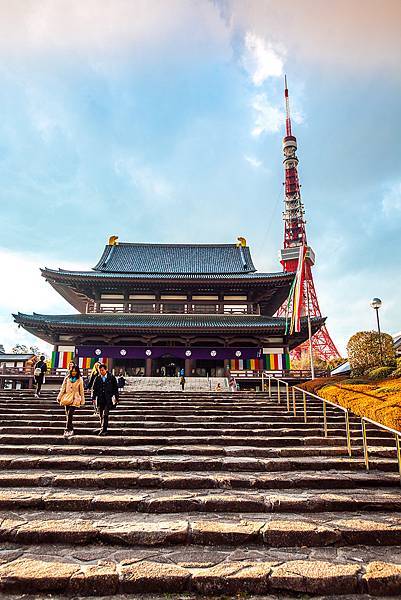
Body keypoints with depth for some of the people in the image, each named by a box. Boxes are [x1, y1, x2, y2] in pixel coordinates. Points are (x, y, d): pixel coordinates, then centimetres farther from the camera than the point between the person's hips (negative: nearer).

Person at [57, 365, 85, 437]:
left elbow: (81, 391, 5)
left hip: (75, 399, -3)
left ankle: (67, 430, -12)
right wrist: (59, 397, 7)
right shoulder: (67, 379, 7)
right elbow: (63, 388, 11)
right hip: (67, 398, 3)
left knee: (70, 415, -15)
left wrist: (82, 400, 5)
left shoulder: (80, 380, 2)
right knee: (67, 415, 6)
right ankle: (71, 430, 18)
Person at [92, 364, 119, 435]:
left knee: (105, 414, -9)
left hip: (108, 400, -3)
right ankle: (102, 428, 22)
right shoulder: (97, 378, 6)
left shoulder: (112, 378, -1)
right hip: (100, 400, 3)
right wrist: (93, 398, 4)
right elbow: (94, 389, 10)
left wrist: (116, 398, 1)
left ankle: (104, 429, -4)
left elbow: (115, 388, 3)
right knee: (101, 415, 9)